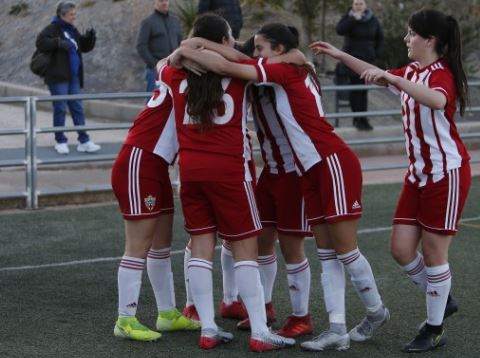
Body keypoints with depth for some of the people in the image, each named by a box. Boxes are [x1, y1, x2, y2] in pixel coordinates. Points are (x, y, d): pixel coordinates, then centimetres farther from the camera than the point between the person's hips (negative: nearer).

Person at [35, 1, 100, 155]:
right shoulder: (53, 29, -8)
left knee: (77, 108, 7)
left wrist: (90, 38, 1)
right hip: (58, 78, -7)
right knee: (60, 109, -2)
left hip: (73, 78, 7)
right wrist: (59, 43, -28)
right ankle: (60, 141, 8)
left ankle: (84, 141, 9)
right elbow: (41, 42, -21)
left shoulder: (73, 31, 16)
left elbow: (85, 47, 20)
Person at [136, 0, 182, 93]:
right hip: (156, 69, -5)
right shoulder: (148, 22, -2)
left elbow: (181, 42, 19)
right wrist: (153, 64, -14)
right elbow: (141, 46, -8)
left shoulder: (175, 20, 15)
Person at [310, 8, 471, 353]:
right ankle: (442, 301, 26)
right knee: (402, 250, 5)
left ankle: (435, 330, 11)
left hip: (447, 172, -8)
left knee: (434, 252, -2)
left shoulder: (442, 74, -18)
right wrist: (340, 55, 24)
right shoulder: (411, 71, 8)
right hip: (418, 173, 8)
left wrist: (394, 79, -50)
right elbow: (377, 75, 29)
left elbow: (438, 101, -42)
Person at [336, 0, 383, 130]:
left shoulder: (373, 20, 5)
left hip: (368, 59, 3)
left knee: (364, 89, 2)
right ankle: (358, 118, -6)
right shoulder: (348, 17, -2)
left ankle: (362, 118, 6)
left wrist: (376, 53, 2)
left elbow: (380, 38, 14)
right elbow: (340, 30, -21)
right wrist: (354, 19, -25)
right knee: (356, 88, -8)